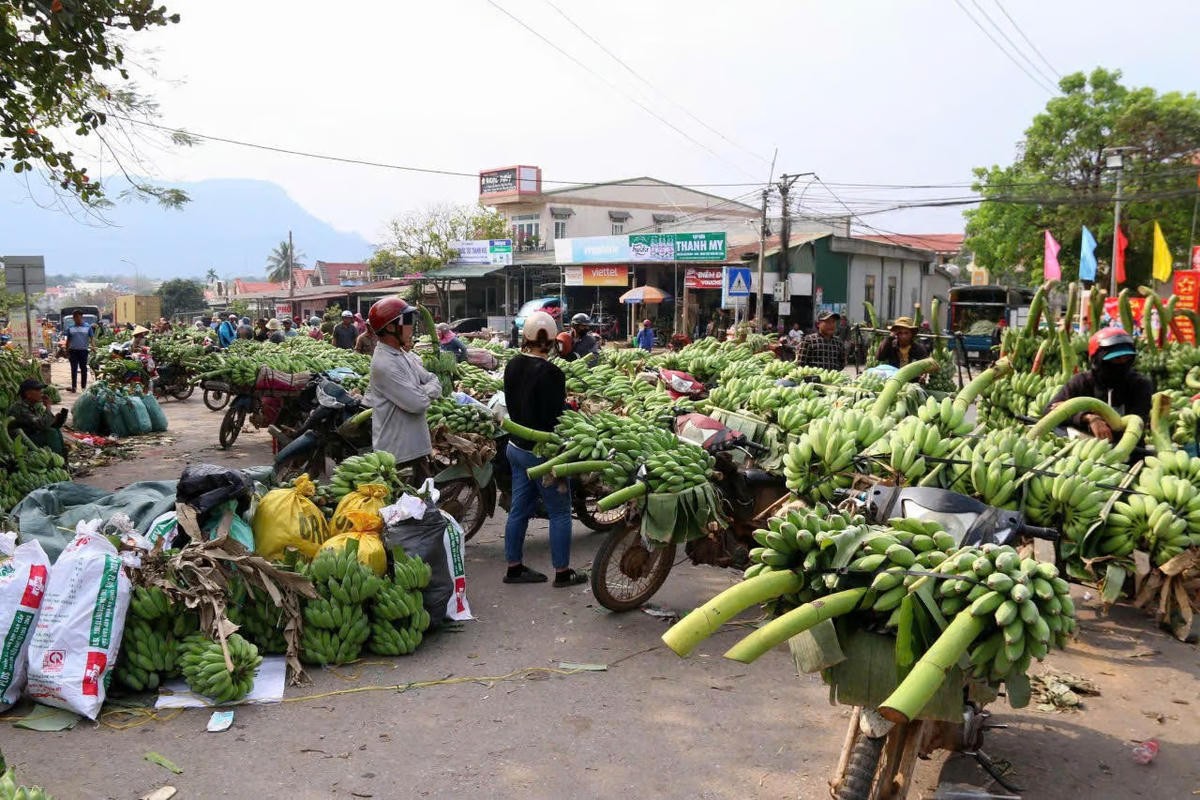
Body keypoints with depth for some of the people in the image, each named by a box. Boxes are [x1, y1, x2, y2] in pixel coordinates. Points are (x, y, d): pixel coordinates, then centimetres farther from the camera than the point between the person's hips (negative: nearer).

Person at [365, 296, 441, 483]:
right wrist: (426, 392, -4)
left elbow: (435, 381, 8)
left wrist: (426, 391, -12)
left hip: (416, 445, 9)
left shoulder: (404, 354, 8)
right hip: (397, 451, -9)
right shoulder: (384, 364, -22)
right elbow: (418, 403, -25)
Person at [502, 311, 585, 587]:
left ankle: (514, 567, 24)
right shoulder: (550, 373, -22)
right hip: (542, 451, -8)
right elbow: (555, 419, -21)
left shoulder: (513, 366, 3)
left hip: (517, 447, 8)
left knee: (519, 508, 15)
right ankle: (562, 571, 13)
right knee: (559, 512, 5)